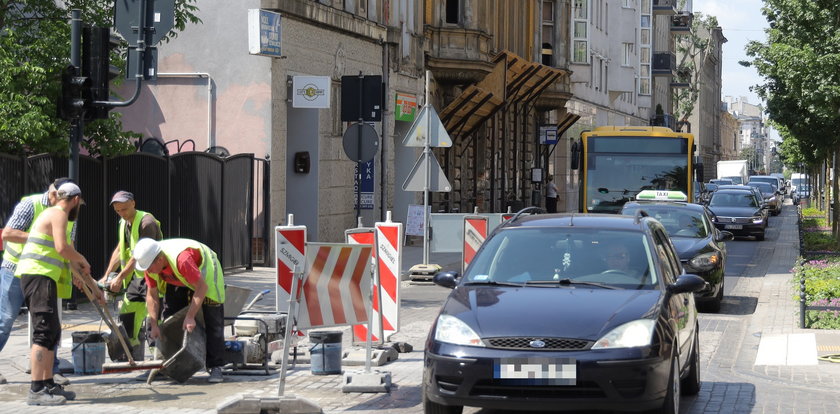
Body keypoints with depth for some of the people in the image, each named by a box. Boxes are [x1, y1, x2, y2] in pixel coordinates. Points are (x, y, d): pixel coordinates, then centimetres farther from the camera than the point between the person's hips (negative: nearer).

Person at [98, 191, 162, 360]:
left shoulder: (146, 222, -18)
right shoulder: (124, 223, 12)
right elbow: (119, 251, 21)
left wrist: (120, 278, -21)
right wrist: (106, 276, 16)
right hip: (136, 276, 9)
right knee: (126, 315, 9)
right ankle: (131, 357, 17)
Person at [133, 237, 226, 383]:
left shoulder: (181, 259, -43)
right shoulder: (150, 263, -22)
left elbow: (202, 287, -38)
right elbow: (152, 295, -11)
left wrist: (190, 317, -37)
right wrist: (154, 325, -17)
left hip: (205, 276, -7)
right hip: (177, 281, 7)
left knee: (212, 322, -13)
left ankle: (215, 367, -10)